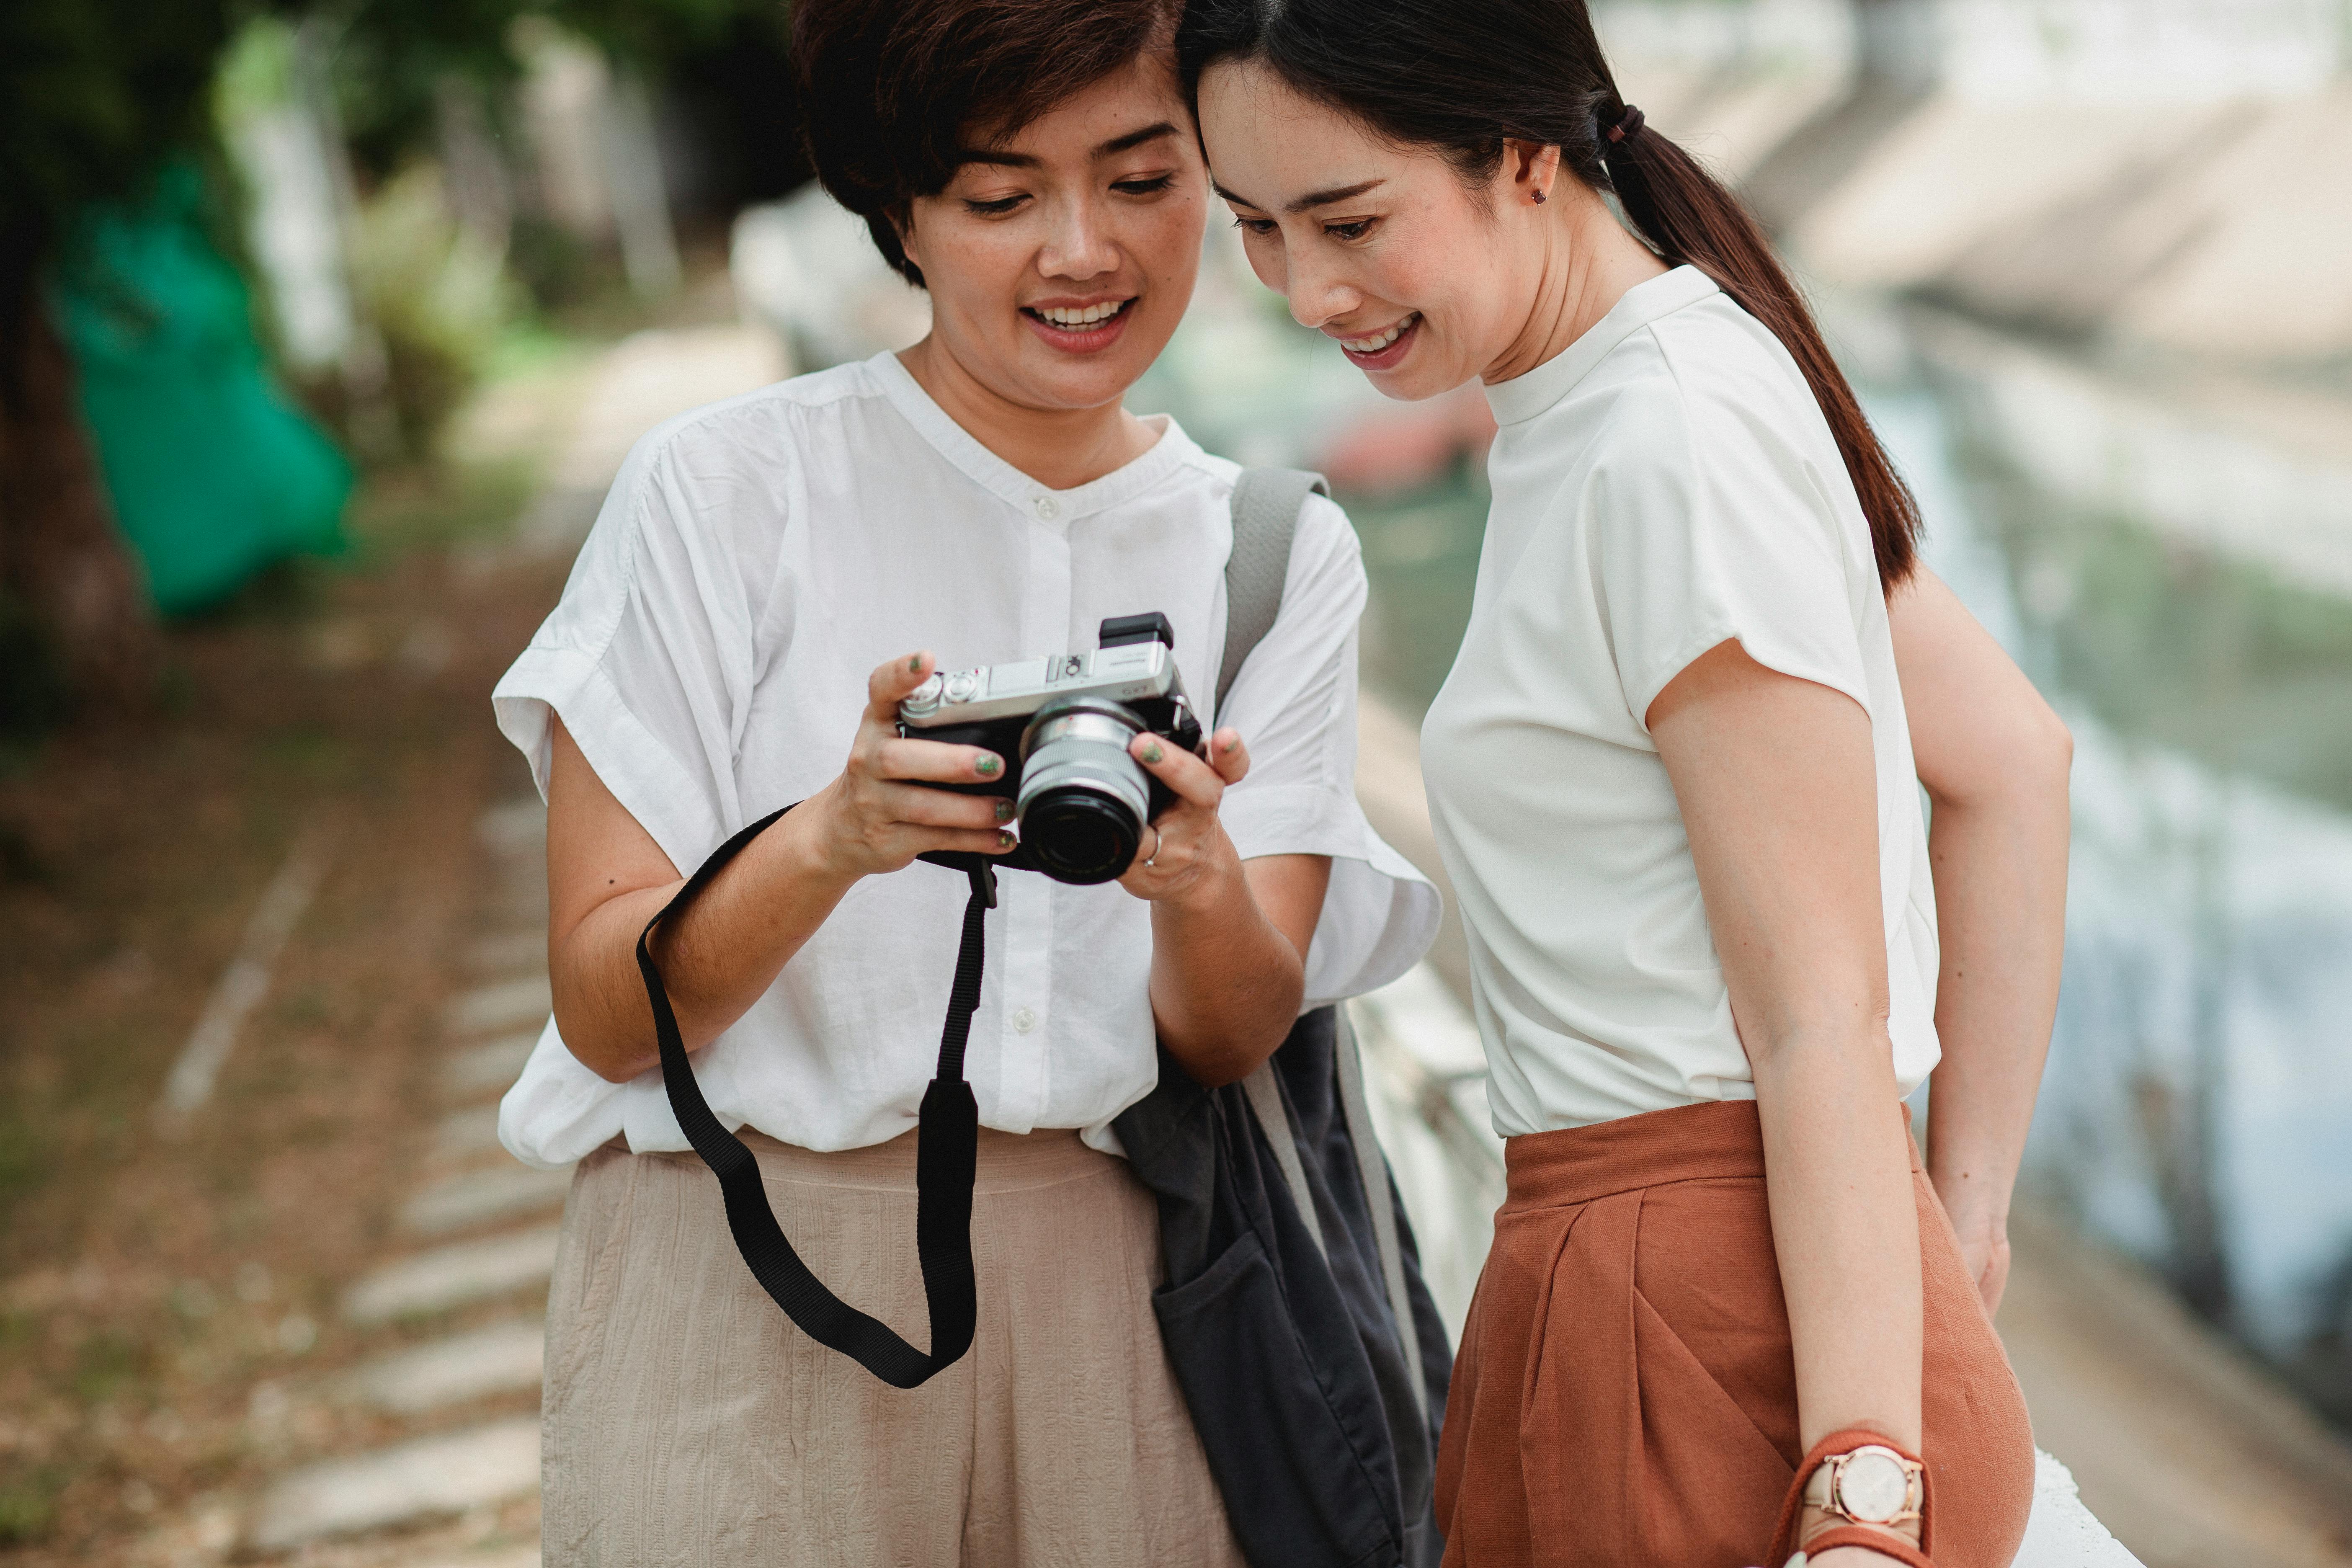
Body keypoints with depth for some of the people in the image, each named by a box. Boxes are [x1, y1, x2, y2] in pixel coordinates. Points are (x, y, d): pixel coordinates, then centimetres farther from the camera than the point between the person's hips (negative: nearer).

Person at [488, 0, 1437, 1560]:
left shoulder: (1286, 552, 5)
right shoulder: (724, 485, -5)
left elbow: (1235, 1042, -3)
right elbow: (604, 1010, -8)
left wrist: (1196, 879, -25)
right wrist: (834, 838, -26)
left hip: (1114, 1305, 3)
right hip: (745, 1304, -2)